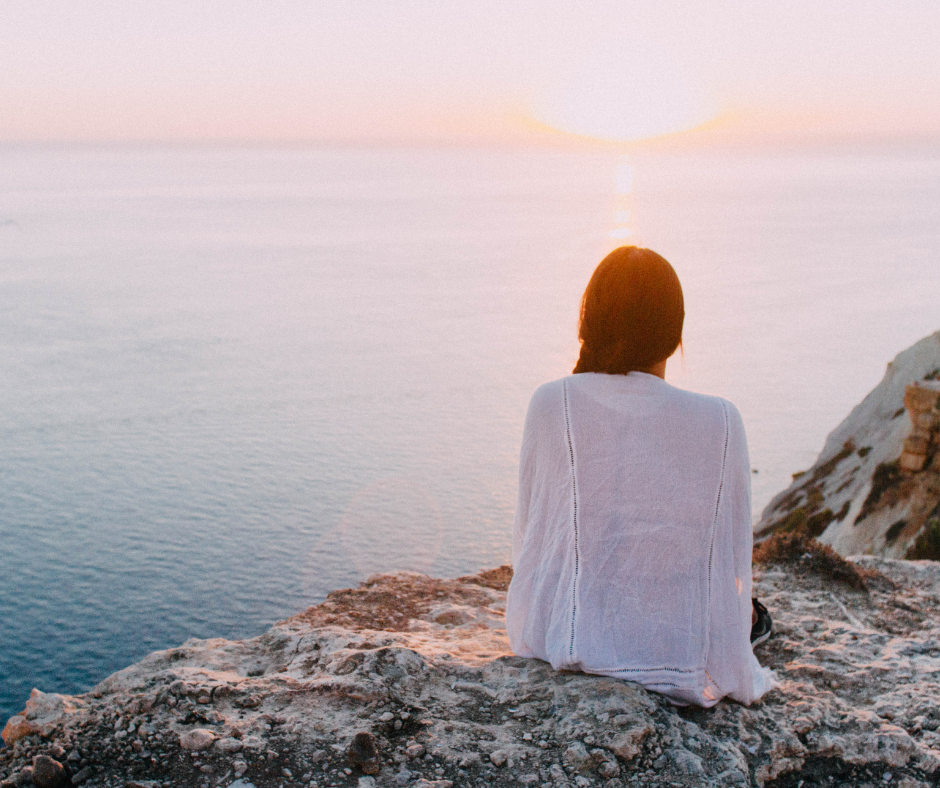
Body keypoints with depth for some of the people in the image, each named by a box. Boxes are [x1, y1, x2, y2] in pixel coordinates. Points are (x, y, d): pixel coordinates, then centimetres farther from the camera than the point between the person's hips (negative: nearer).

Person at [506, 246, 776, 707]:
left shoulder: (551, 404, -11)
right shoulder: (721, 423, -11)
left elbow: (528, 535, 0)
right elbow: (734, 557, -2)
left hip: (562, 645, 1)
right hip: (684, 660, 0)